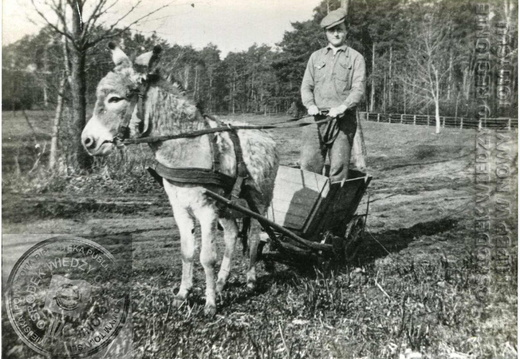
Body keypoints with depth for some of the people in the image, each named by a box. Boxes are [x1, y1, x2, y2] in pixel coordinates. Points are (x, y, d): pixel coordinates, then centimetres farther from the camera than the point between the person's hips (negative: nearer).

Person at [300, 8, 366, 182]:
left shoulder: (355, 58, 9)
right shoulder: (316, 57, 19)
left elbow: (359, 89, -2)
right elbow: (306, 85, 13)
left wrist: (343, 106, -20)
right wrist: (310, 105, -8)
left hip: (343, 120, -2)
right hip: (317, 118, 2)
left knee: (339, 167, -4)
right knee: (308, 164, -8)